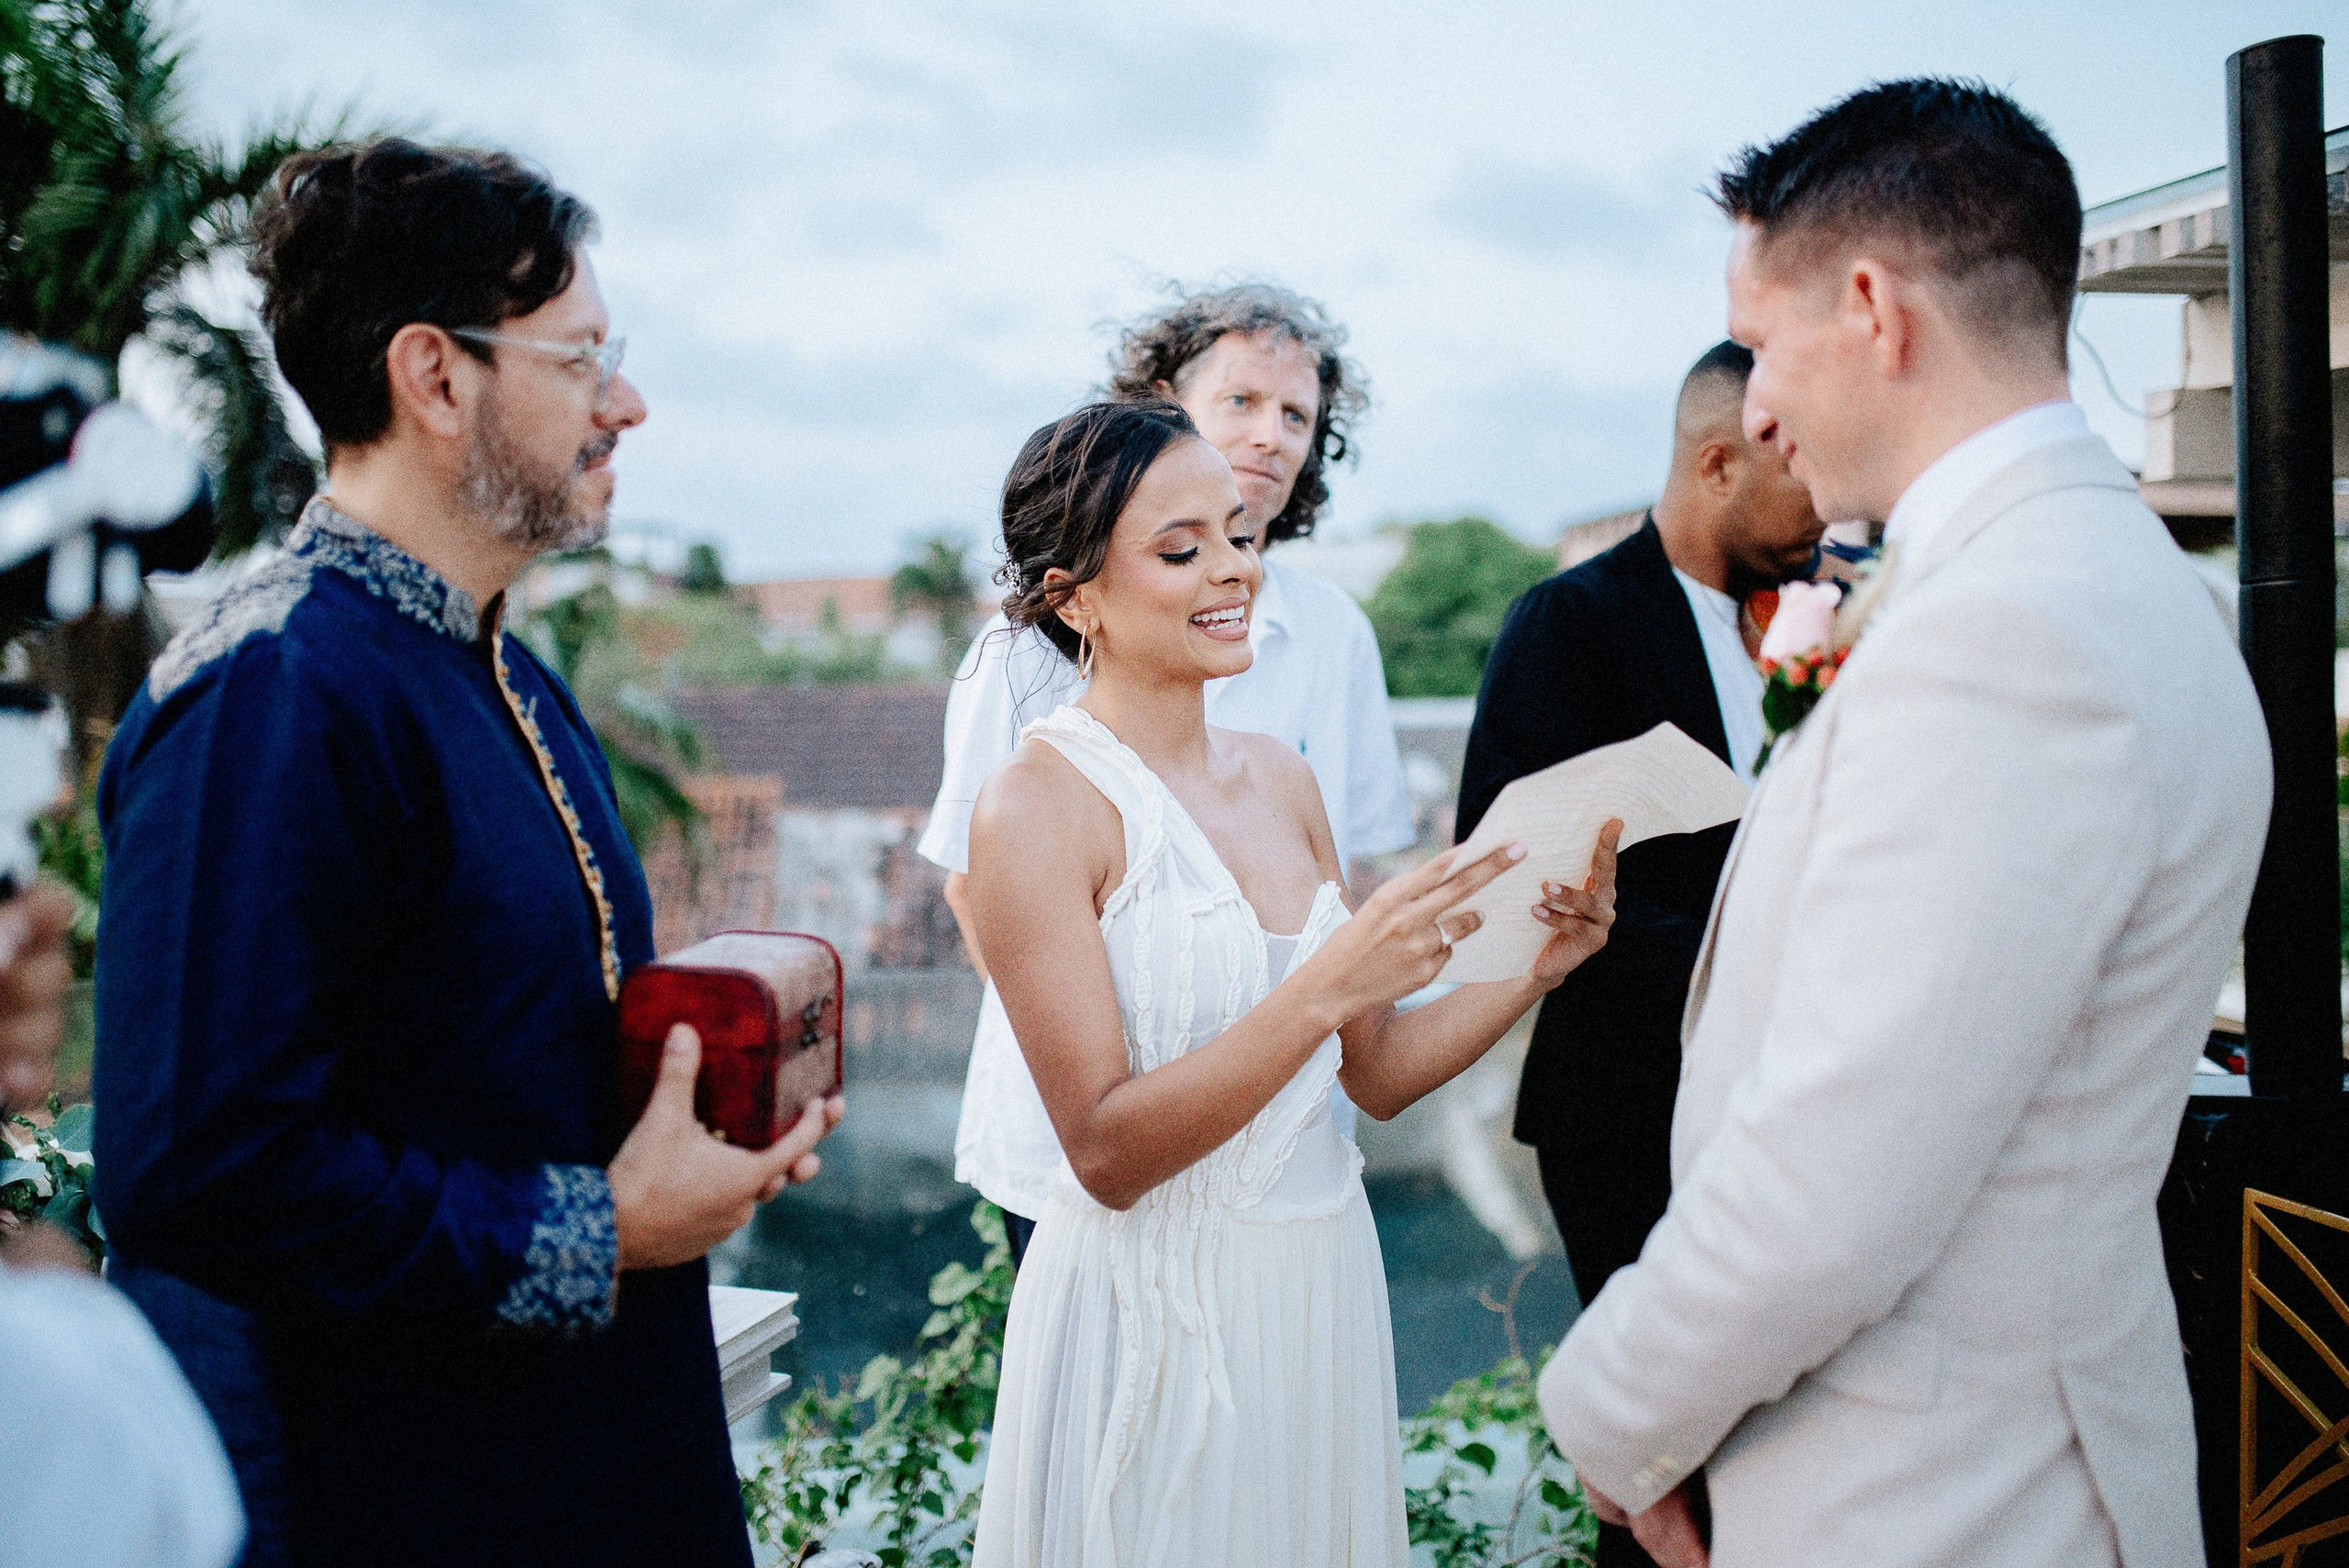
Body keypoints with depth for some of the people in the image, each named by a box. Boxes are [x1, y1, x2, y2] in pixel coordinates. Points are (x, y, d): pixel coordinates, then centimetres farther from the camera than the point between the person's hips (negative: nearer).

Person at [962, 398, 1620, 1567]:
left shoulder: (1281, 779, 5)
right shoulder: (1037, 804, -14)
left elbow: (1375, 1073, 9)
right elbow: (1107, 1151, -19)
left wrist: (1533, 965, -6)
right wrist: (1324, 987, -28)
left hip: (1320, 1290, 6)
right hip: (1154, 1322, -6)